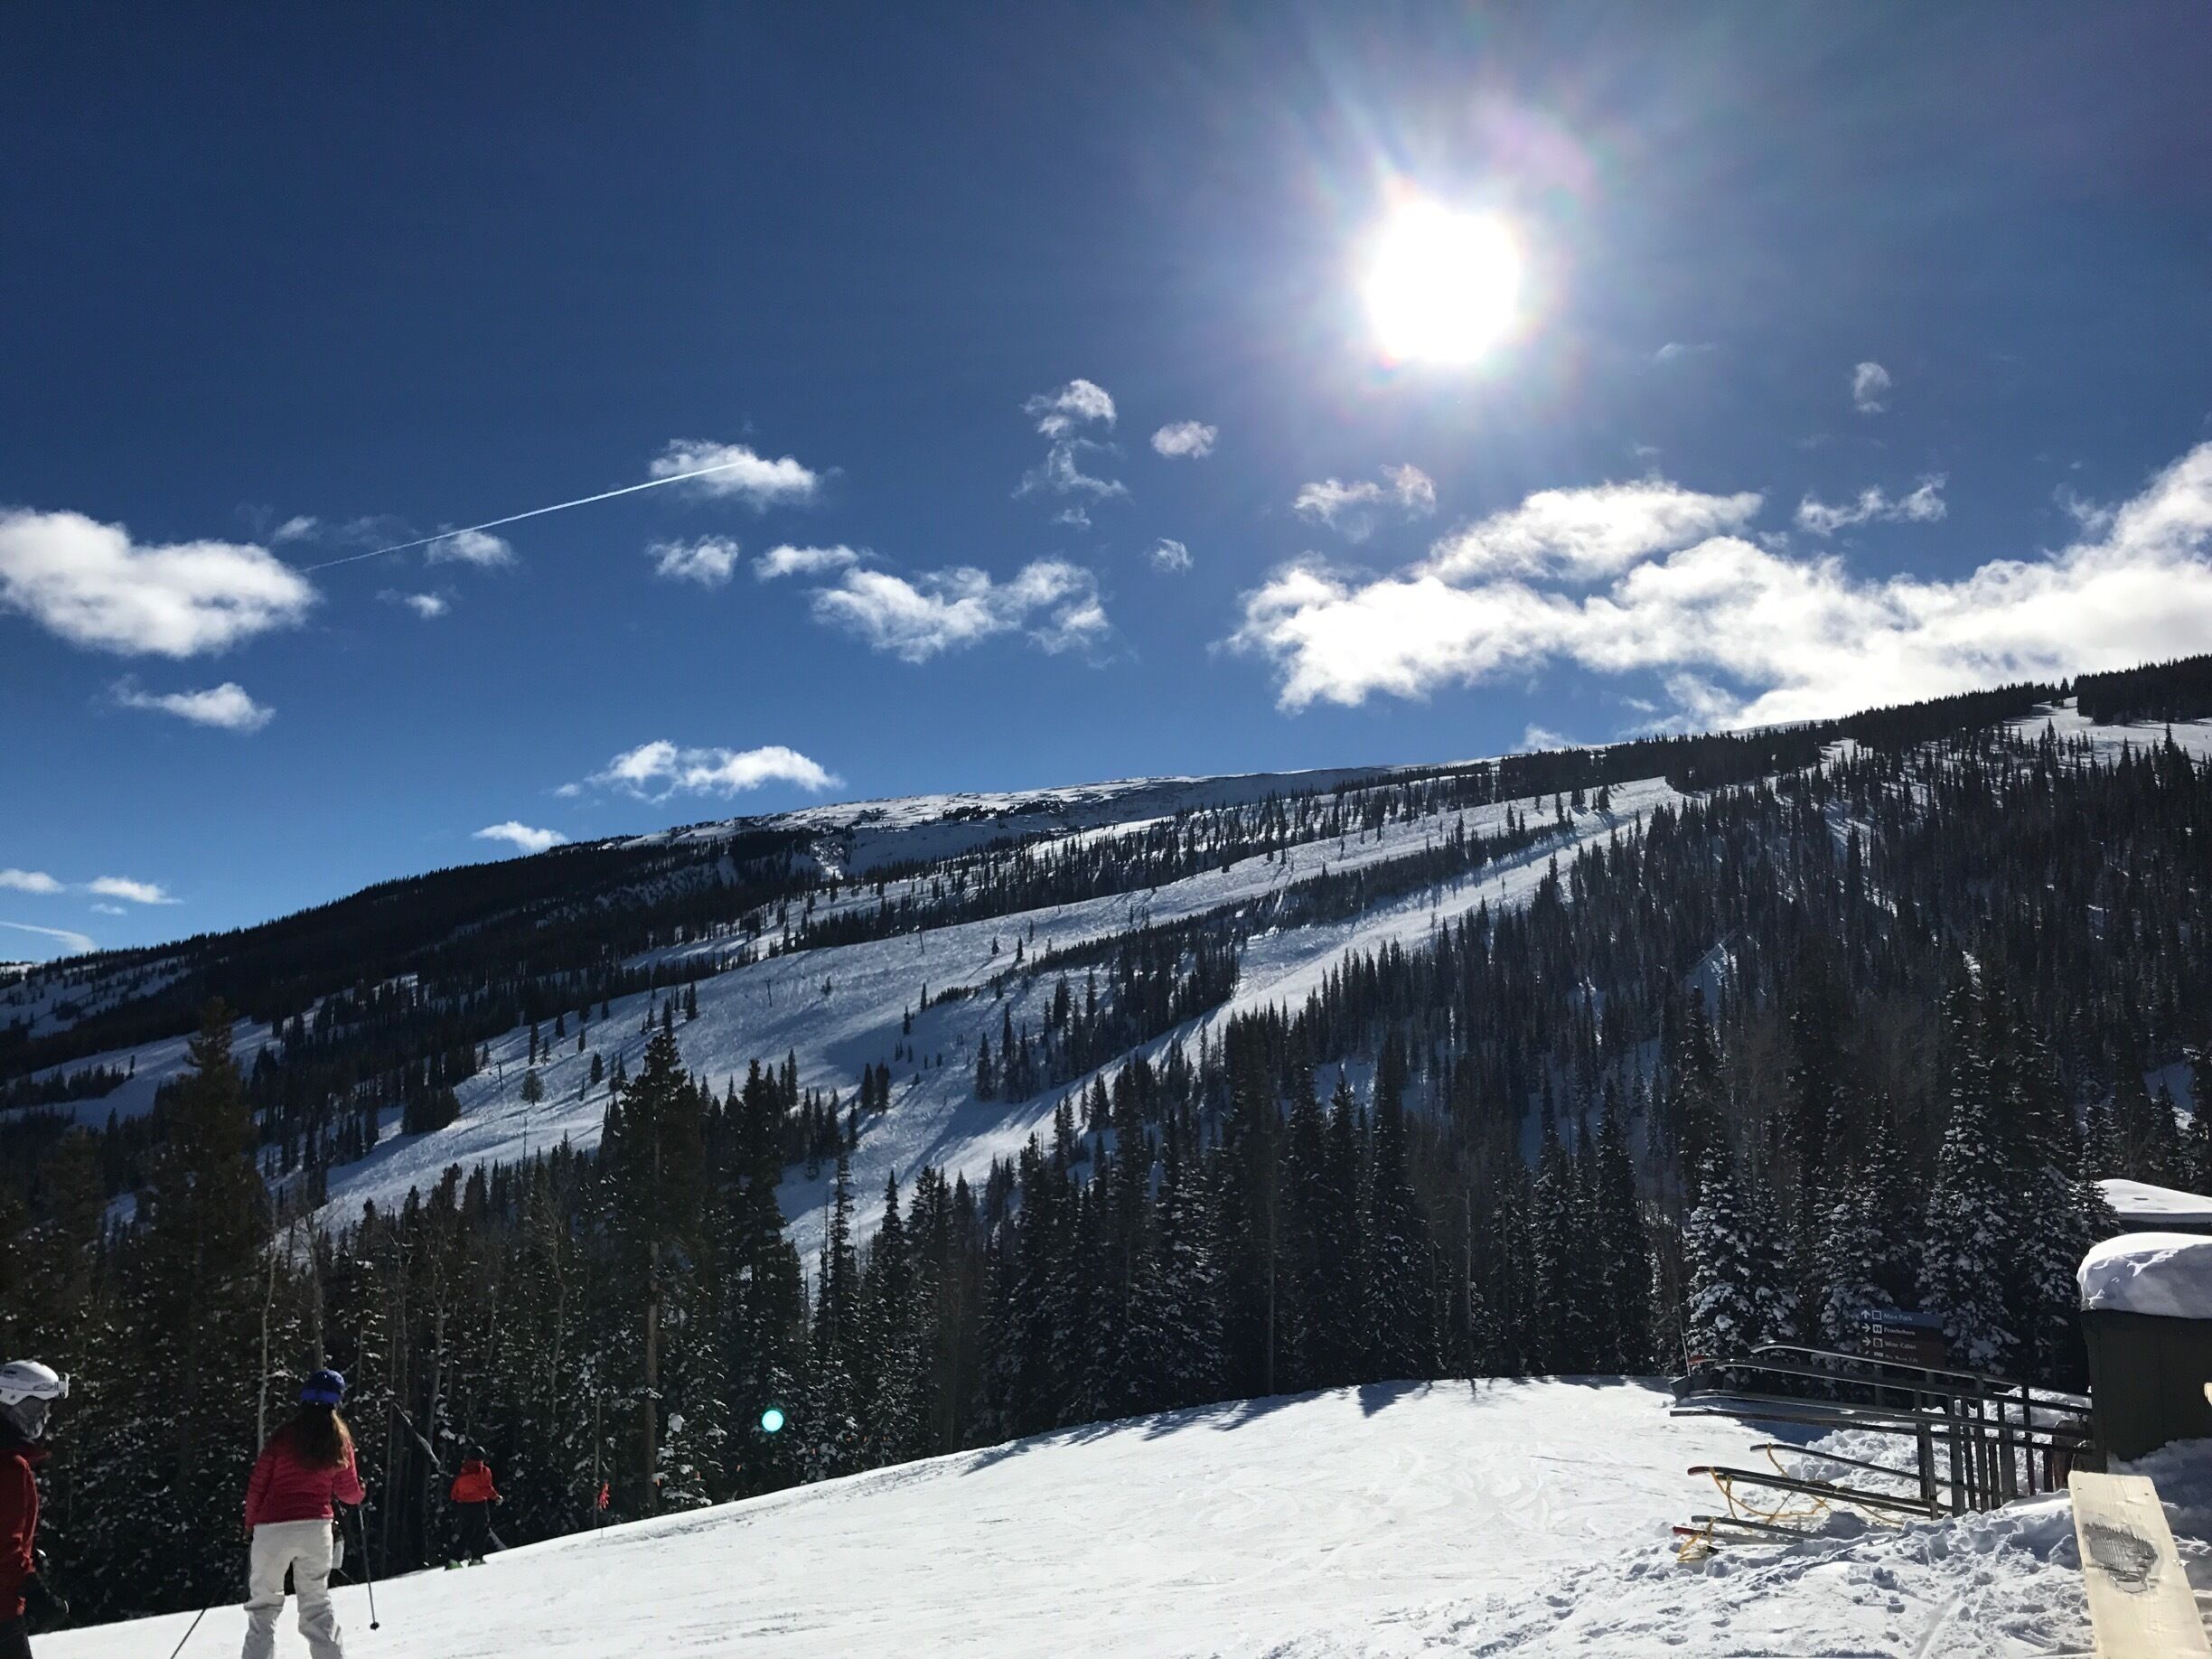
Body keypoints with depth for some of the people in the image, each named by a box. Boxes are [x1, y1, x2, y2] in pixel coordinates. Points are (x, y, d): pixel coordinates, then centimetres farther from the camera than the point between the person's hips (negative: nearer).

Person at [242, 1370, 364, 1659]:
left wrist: (251, 1522, 13)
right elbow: (349, 1493, 7)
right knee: (317, 1602, 14)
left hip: (272, 1529, -2)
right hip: (315, 1527, 2)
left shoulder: (283, 1437, -3)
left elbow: (257, 1486, -2)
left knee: (264, 1605, 10)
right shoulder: (339, 1440, 2)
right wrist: (358, 1492, 29)